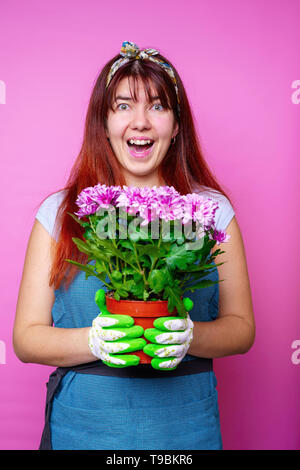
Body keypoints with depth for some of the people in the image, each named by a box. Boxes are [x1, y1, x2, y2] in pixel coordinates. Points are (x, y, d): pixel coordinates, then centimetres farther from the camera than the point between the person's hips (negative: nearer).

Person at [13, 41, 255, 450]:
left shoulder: (212, 210, -2)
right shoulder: (59, 213, -4)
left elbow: (241, 327, 0)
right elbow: (26, 338, -4)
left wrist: (188, 336, -19)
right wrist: (98, 340, -22)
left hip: (186, 424, 1)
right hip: (82, 423, 0)